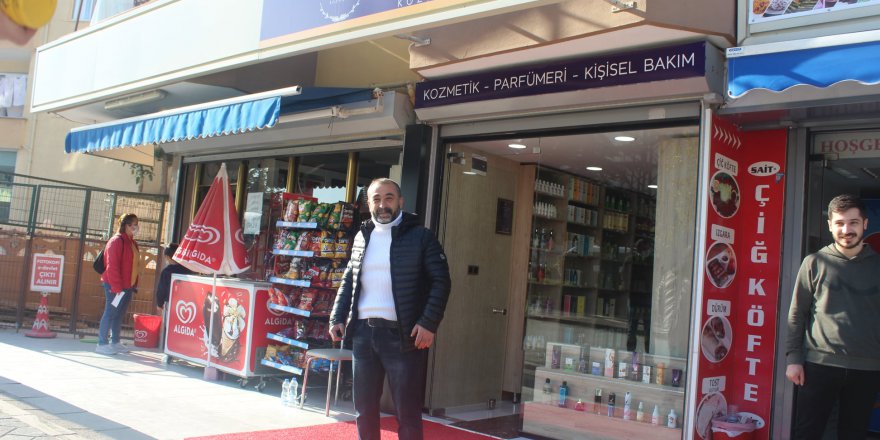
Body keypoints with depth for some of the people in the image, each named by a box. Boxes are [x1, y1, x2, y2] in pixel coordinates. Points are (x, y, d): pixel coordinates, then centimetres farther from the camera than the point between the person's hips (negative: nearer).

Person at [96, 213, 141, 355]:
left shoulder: (132, 242, 14)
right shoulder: (117, 241, -12)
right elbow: (112, 266, -16)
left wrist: (134, 285, 12)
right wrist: (116, 287, -18)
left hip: (128, 286, 8)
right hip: (115, 286, -8)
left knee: (120, 314, 13)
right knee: (110, 313, -3)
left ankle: (115, 342, 22)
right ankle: (102, 343, 4)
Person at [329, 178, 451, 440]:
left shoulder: (420, 236, -1)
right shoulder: (362, 237, 14)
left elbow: (441, 280, -5)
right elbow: (349, 281, 19)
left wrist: (429, 323, -15)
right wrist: (337, 317, 8)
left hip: (402, 334, -5)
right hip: (362, 332, 5)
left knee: (407, 411, 1)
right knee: (364, 408, 14)